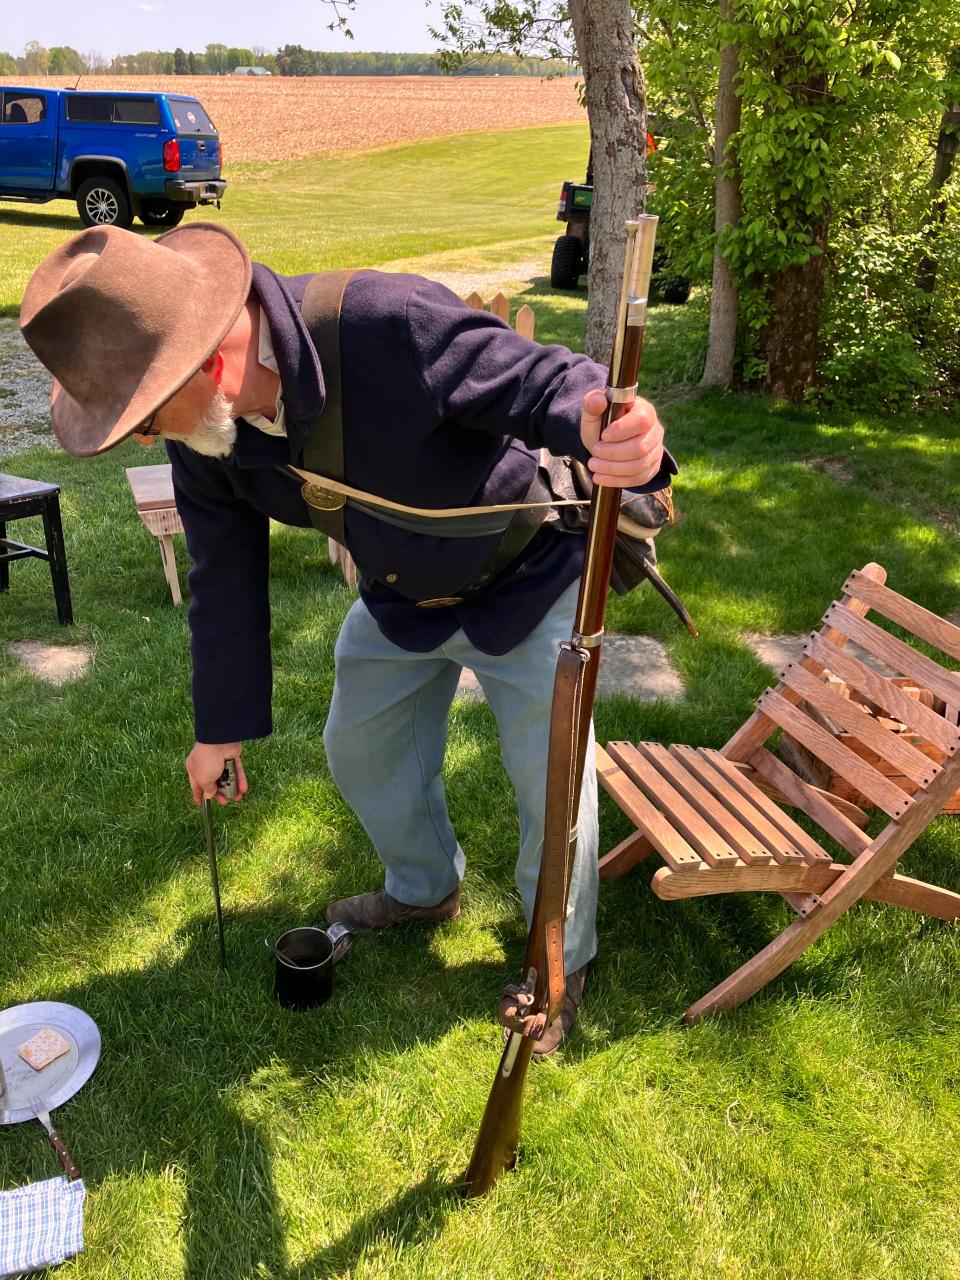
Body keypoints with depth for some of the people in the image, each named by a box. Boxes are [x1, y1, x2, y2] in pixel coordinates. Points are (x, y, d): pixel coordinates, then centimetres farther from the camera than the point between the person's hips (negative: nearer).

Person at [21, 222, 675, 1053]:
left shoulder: (393, 324, -38)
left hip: (525, 586, -6)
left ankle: (562, 961, 32)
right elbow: (225, 578, -2)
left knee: (550, 779, 3)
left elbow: (543, 379, -32)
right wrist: (223, 726, 7)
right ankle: (424, 888, 50)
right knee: (362, 751, 19)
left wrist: (611, 438, -58)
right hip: (400, 599, 6)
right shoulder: (205, 434, -15)